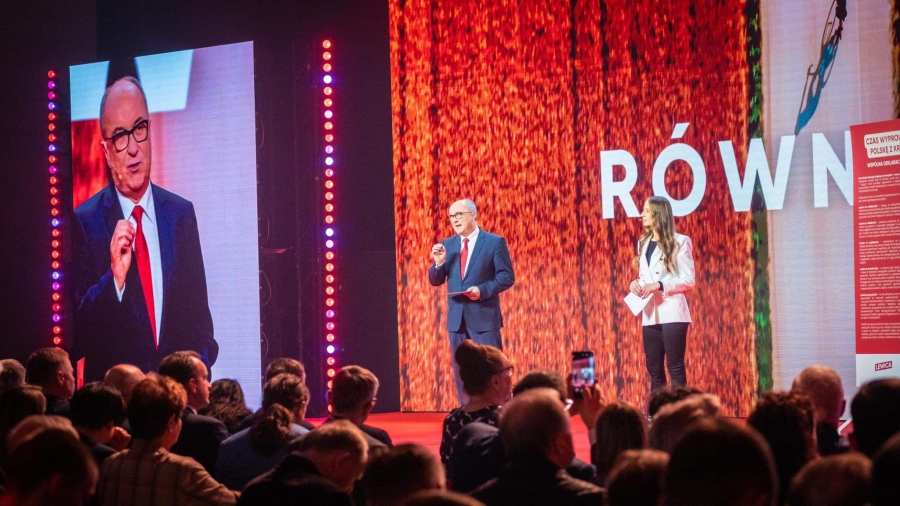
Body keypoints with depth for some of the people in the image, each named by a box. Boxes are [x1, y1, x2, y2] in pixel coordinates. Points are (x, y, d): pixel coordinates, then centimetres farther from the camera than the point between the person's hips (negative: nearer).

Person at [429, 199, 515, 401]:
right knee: (462, 372, 8)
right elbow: (435, 281, 10)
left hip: (484, 317, -5)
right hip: (457, 318, 5)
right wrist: (439, 263, -10)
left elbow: (507, 276, -7)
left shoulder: (495, 242, -3)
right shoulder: (446, 245, 10)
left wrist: (483, 290, -20)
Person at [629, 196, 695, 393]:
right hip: (650, 314, 6)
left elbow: (689, 281, -7)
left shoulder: (680, 242, -4)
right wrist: (636, 283, 0)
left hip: (672, 312, -6)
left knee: (675, 367, -6)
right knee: (654, 369, 6)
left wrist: (659, 285, -18)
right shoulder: (643, 243, 16)